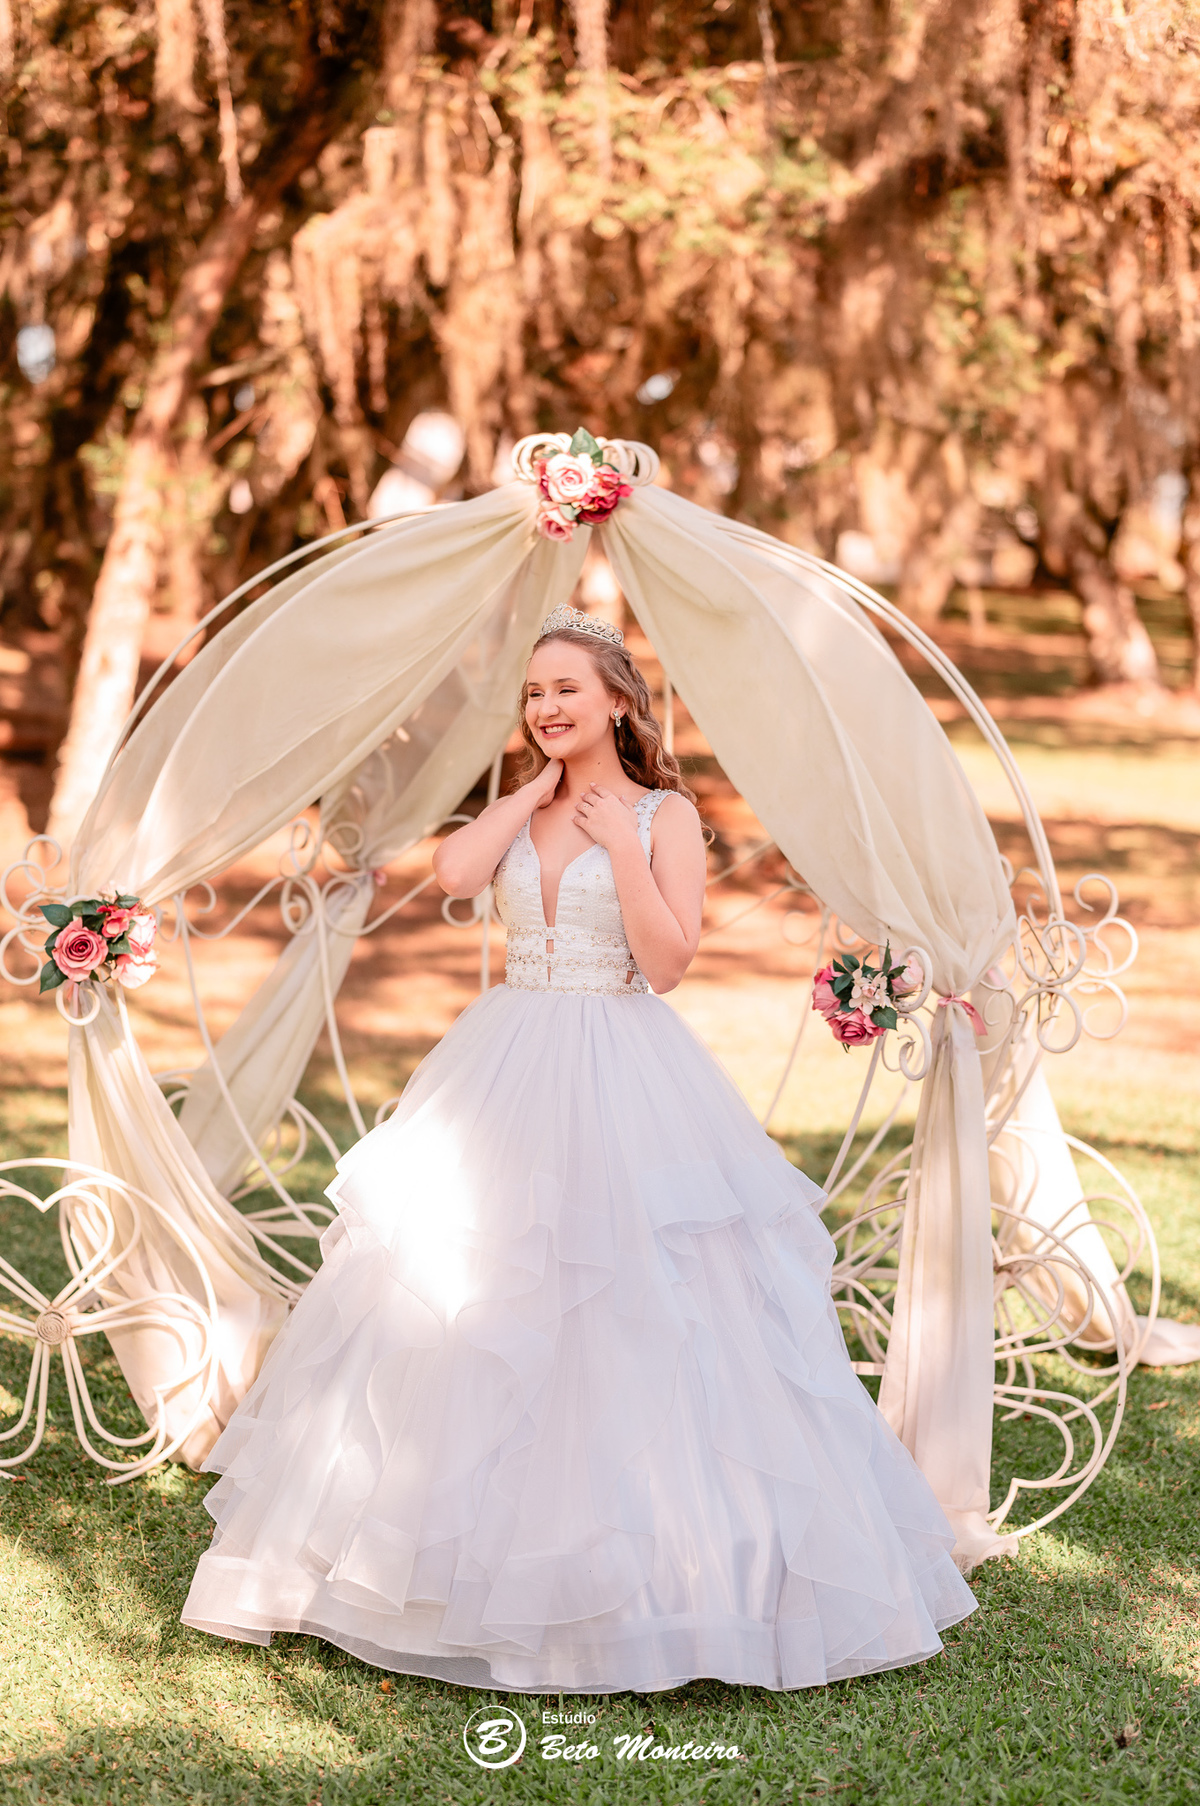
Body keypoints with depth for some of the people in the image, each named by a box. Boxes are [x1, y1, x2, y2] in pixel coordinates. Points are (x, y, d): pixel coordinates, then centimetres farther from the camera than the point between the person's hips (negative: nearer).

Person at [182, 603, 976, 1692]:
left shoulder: (665, 813, -2)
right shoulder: (522, 809, 11)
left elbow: (668, 961, -11)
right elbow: (453, 873, -9)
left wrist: (619, 841, -14)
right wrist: (537, 790, -3)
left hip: (625, 1084, -5)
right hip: (507, 1072, 5)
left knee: (632, 1317, -5)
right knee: (479, 1307, 6)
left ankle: (671, 1551, 6)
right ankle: (485, 1545, 19)